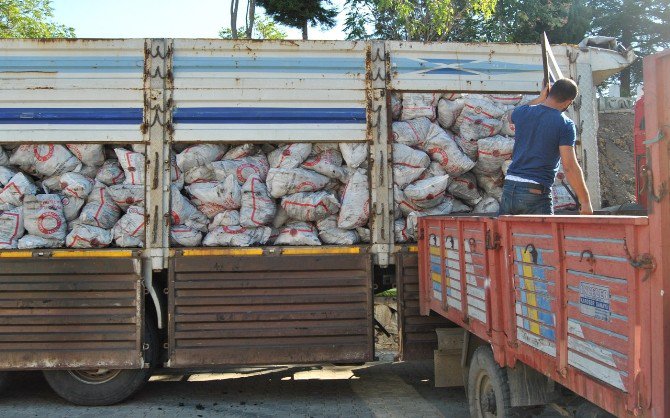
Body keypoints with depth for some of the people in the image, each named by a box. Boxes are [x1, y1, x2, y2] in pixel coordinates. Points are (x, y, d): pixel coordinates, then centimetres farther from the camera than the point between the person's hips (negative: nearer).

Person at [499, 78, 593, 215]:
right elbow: (570, 167, -12)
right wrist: (585, 202, -7)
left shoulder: (523, 112, 7)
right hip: (536, 193, -5)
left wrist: (541, 99, 33)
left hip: (509, 187, 5)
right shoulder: (565, 124, -7)